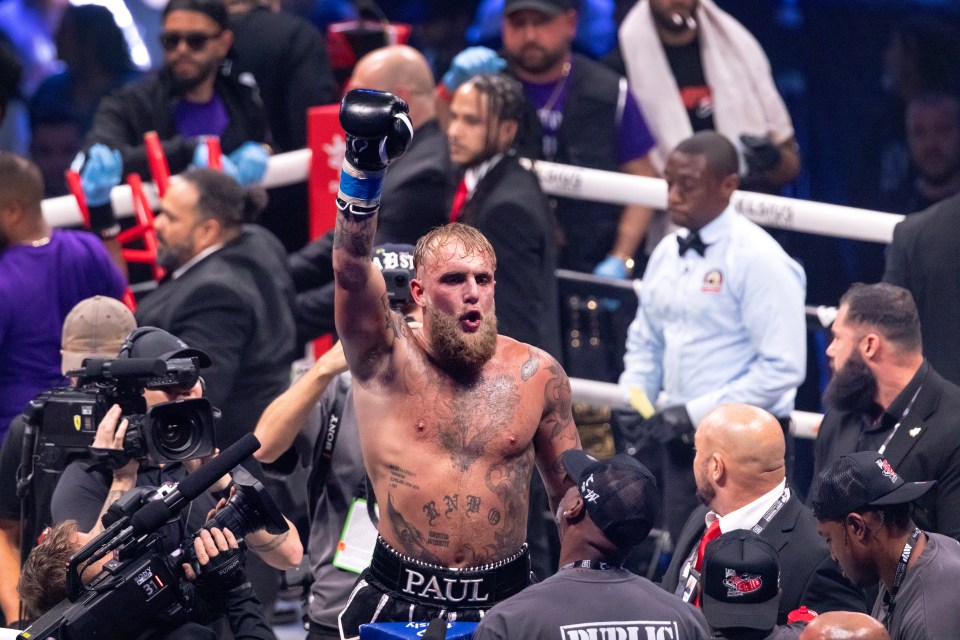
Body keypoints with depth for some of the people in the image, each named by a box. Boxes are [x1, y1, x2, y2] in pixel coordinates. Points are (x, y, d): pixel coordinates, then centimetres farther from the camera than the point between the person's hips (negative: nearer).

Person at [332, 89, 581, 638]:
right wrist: (364, 168, -33)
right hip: (398, 596, -1)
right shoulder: (387, 356, -3)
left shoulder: (537, 375, 3)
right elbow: (352, 267, -20)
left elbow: (568, 489, 13)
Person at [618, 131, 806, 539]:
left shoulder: (759, 259, -12)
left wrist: (695, 412, -18)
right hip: (680, 443, 7)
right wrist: (632, 400, 3)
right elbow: (645, 342, 22)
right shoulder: (667, 253, 11)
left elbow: (783, 368, -17)